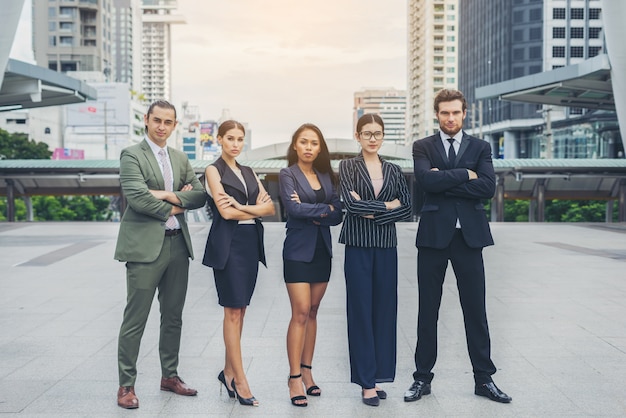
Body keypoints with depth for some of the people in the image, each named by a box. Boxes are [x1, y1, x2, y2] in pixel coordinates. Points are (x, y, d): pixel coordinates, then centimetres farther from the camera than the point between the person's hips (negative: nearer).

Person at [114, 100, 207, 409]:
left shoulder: (180, 159, 15)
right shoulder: (131, 155, -4)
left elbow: (200, 195, 6)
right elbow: (136, 197, -17)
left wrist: (168, 195, -9)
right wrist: (172, 208, -7)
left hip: (178, 244, 7)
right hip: (145, 245, -6)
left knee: (173, 317, 14)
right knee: (135, 319, -2)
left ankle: (170, 376, 27)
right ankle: (126, 385, 8)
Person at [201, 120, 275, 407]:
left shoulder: (249, 173, 16)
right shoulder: (214, 170, -1)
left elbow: (270, 208, 4)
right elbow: (225, 212, -12)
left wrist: (242, 207, -11)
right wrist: (257, 208, -2)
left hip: (250, 243, 6)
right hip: (228, 244, -6)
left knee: (240, 310, 9)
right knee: (233, 311, -4)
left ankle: (228, 372, 19)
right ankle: (240, 382, -1)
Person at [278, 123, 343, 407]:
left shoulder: (326, 176, 9)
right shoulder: (288, 175, -3)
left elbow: (338, 215, 0)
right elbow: (293, 208, -19)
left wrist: (311, 213, -13)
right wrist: (325, 209, -10)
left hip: (322, 250, 5)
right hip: (298, 250, -5)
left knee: (312, 312, 9)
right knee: (300, 313, -8)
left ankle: (306, 371, 17)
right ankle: (295, 378, -3)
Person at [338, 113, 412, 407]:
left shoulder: (393, 170, 11)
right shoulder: (348, 167, 2)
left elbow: (407, 208, 0)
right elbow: (350, 203, -13)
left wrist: (371, 212, -10)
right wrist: (387, 205, -8)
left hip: (386, 248, 3)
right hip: (358, 247, -3)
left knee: (384, 311, 5)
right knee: (361, 311, 0)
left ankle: (378, 375, 17)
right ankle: (367, 382, 7)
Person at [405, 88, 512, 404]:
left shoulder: (480, 148, 9)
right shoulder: (423, 147, 6)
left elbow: (488, 187, -8)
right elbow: (427, 180, -13)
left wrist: (445, 182, -11)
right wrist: (465, 174, -8)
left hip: (469, 235, 1)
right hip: (433, 235, 0)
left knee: (476, 310, 5)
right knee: (428, 310, 7)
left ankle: (484, 379, 16)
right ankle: (423, 378, 17)